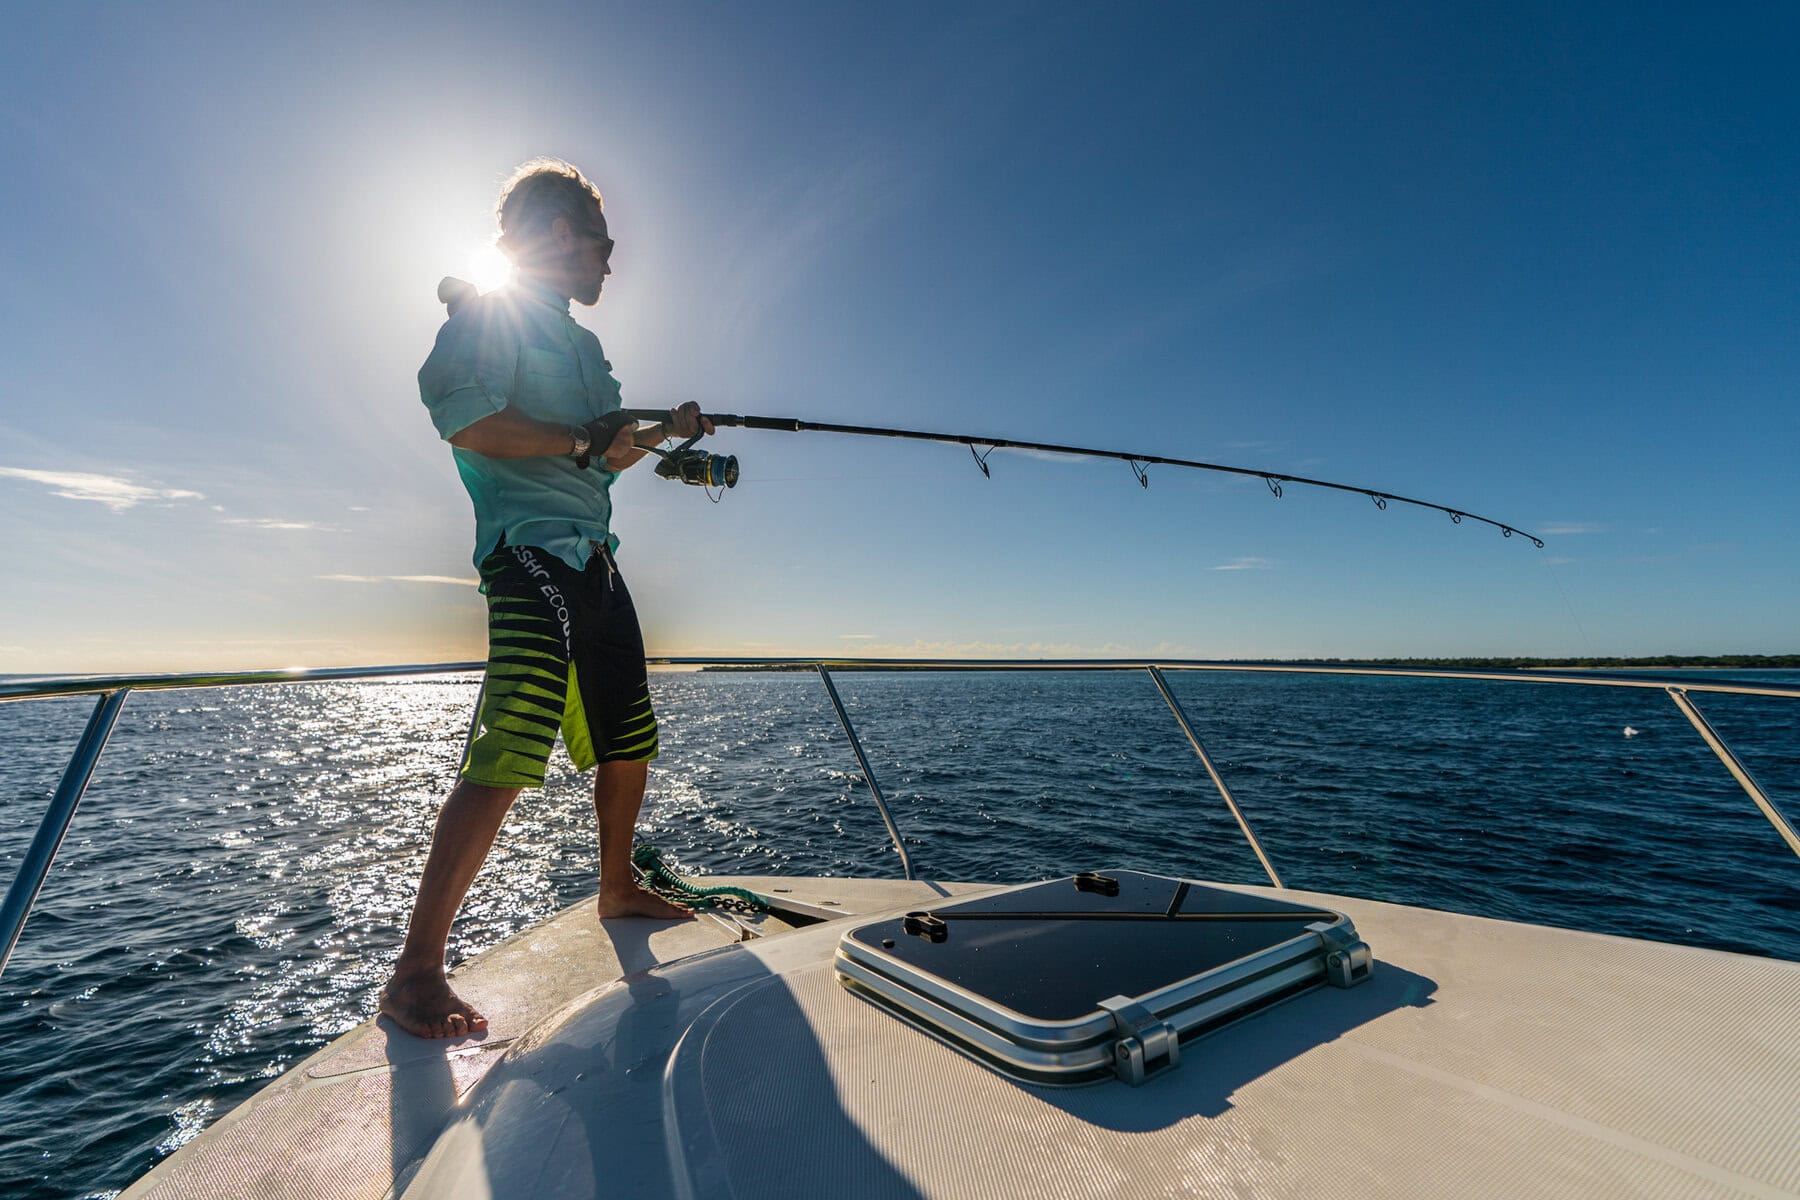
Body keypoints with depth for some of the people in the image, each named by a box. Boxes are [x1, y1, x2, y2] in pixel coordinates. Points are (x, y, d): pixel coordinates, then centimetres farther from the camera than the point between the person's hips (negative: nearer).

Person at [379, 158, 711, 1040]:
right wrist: (582, 445, -12)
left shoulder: (577, 339, 26)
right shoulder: (490, 310, 1)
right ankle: (415, 972, -7)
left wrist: (667, 431, 30)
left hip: (592, 557, 9)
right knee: (507, 753, -18)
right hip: (530, 553, -9)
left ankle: (618, 887, 32)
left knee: (629, 738, 14)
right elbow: (462, 417, -16)